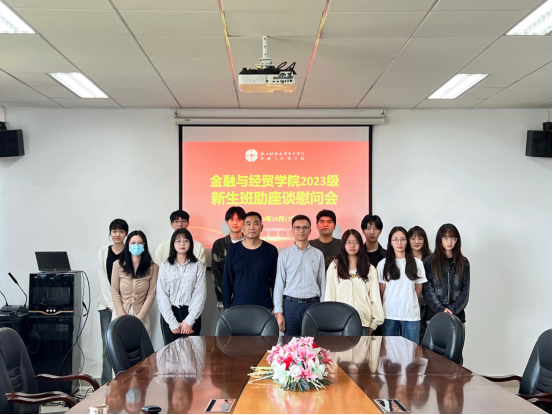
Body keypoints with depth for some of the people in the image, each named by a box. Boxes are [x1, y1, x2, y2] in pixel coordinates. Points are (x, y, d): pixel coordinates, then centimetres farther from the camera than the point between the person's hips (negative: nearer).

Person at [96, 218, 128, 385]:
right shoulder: (103, 252, 8)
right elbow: (102, 279, 3)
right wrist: (112, 304, -5)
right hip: (107, 305, 1)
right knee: (107, 346, -1)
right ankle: (106, 384, 3)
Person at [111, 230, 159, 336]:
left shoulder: (153, 268, -1)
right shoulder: (118, 265, 0)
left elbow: (151, 295, -2)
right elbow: (115, 292, 1)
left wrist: (139, 317, -9)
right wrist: (122, 316, -7)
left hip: (142, 316, 0)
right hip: (120, 314, 1)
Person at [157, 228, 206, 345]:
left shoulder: (198, 266, 2)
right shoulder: (165, 266, 2)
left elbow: (200, 294, -2)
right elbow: (162, 296, -1)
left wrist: (189, 320, -10)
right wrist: (173, 323, -8)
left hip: (191, 313, 0)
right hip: (169, 314, 0)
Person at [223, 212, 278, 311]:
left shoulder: (271, 250, 1)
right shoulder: (233, 250, 2)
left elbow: (275, 281, 4)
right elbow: (227, 280, 5)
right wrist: (227, 307, 2)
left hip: (264, 307, 0)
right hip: (238, 307, 0)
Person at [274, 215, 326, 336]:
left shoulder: (318, 254, 5)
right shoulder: (285, 254, 2)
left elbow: (322, 283, 8)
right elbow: (279, 284, 2)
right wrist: (279, 312, -3)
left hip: (312, 304, 1)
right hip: (291, 304, -1)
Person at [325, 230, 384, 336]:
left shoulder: (370, 269, 10)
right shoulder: (334, 266, 6)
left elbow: (375, 297, 8)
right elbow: (329, 295, 5)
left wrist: (375, 322, 3)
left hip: (364, 322, 1)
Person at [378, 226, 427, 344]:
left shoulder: (417, 263, 4)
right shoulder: (383, 264, 3)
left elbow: (419, 290, 10)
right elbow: (382, 291, 6)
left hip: (411, 315, 0)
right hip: (390, 315, 0)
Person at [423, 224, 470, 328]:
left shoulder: (463, 262, 10)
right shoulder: (429, 262, 4)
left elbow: (465, 290, 6)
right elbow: (427, 289, -2)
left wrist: (453, 310, -6)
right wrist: (441, 309, -11)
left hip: (457, 315, 1)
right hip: (434, 314, -1)